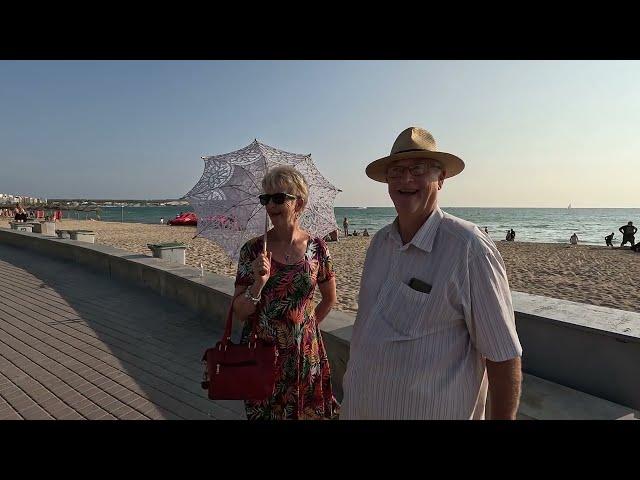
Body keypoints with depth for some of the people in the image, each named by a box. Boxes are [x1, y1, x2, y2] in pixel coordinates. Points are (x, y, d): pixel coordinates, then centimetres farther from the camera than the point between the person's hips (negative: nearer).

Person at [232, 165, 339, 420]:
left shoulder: (317, 248, -6)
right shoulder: (253, 250, -8)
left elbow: (330, 299, 9)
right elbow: (240, 313, -7)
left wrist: (305, 325, 8)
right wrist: (259, 283, -22)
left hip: (304, 353, 0)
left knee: (306, 411, 15)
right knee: (263, 411, 15)